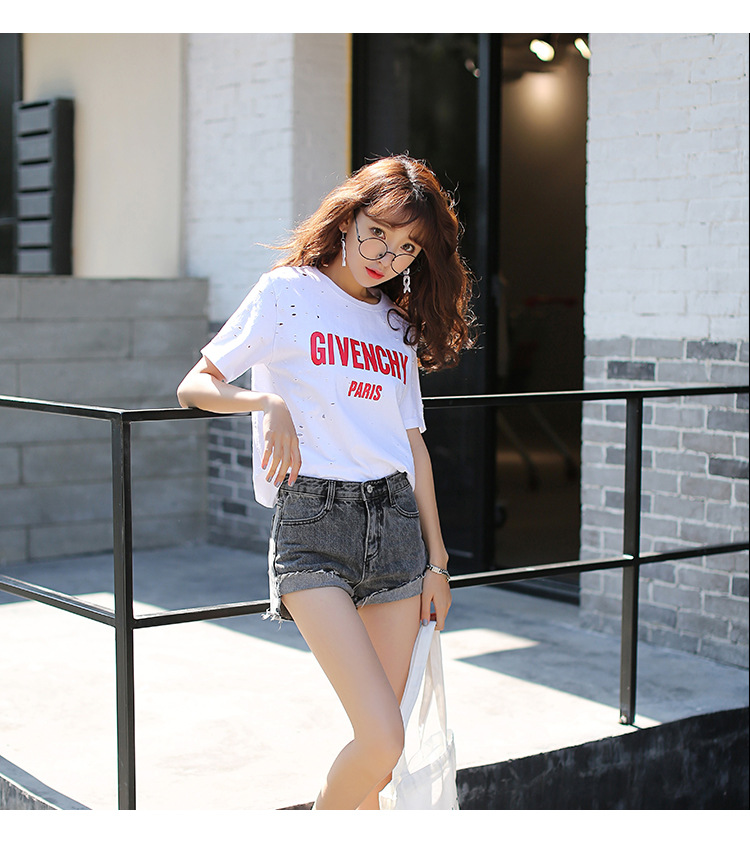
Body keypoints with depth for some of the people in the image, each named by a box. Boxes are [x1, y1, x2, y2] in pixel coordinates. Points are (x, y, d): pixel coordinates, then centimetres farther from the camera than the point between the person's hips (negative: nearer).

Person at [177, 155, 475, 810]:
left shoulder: (398, 325, 17)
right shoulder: (289, 293, 1)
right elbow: (195, 386, 0)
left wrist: (436, 559, 16)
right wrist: (268, 402, -19)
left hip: (395, 522, 6)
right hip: (313, 525, -5)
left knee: (379, 746, 6)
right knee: (383, 738, -16)